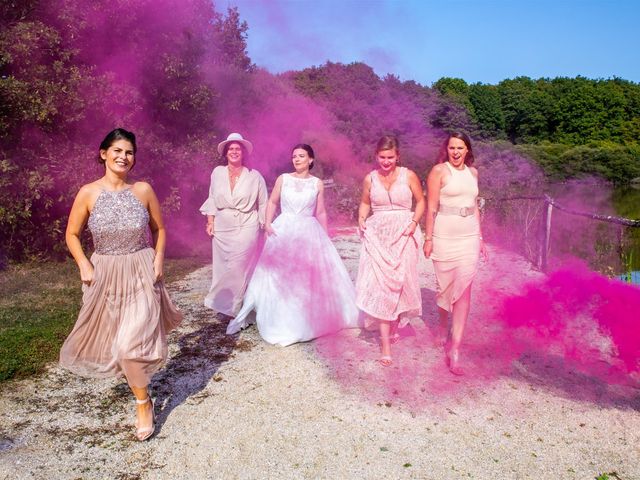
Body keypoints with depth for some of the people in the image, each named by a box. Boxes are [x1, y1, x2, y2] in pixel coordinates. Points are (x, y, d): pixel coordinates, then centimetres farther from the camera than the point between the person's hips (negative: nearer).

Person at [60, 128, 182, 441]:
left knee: (131, 342, -11)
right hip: (105, 275, 2)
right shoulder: (88, 193, -7)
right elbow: (72, 234, 3)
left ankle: (143, 403, 13)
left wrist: (158, 260, -4)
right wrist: (84, 266, -10)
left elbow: (159, 228, 7)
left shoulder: (143, 190, -6)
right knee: (110, 339, 14)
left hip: (141, 274, -2)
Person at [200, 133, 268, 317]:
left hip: (246, 229, -3)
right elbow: (212, 199, 11)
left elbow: (263, 204, 2)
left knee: (240, 268, -5)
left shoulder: (254, 176, -5)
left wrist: (265, 226, 3)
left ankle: (238, 310, 10)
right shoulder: (217, 173, 3)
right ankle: (224, 305, 21)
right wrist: (210, 221, 7)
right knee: (223, 267, 7)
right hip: (222, 228, 3)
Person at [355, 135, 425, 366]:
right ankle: (386, 343, -1)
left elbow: (421, 201, 6)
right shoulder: (370, 179, 3)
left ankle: (395, 326, 35)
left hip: (402, 236, -1)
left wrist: (414, 222, -8)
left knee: (399, 282, 8)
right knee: (379, 285, -5)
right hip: (378, 236, 1)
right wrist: (361, 219, -2)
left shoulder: (409, 176, -2)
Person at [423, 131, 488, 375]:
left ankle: (455, 349, -4)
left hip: (469, 237, 4)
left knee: (464, 290, -5)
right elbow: (431, 207, -6)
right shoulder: (439, 171, -5)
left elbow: (475, 206, 17)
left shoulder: (473, 172, 11)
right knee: (445, 286, 10)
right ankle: (445, 330, 38)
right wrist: (429, 238, -9)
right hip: (445, 236, -4)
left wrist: (480, 237, 17)